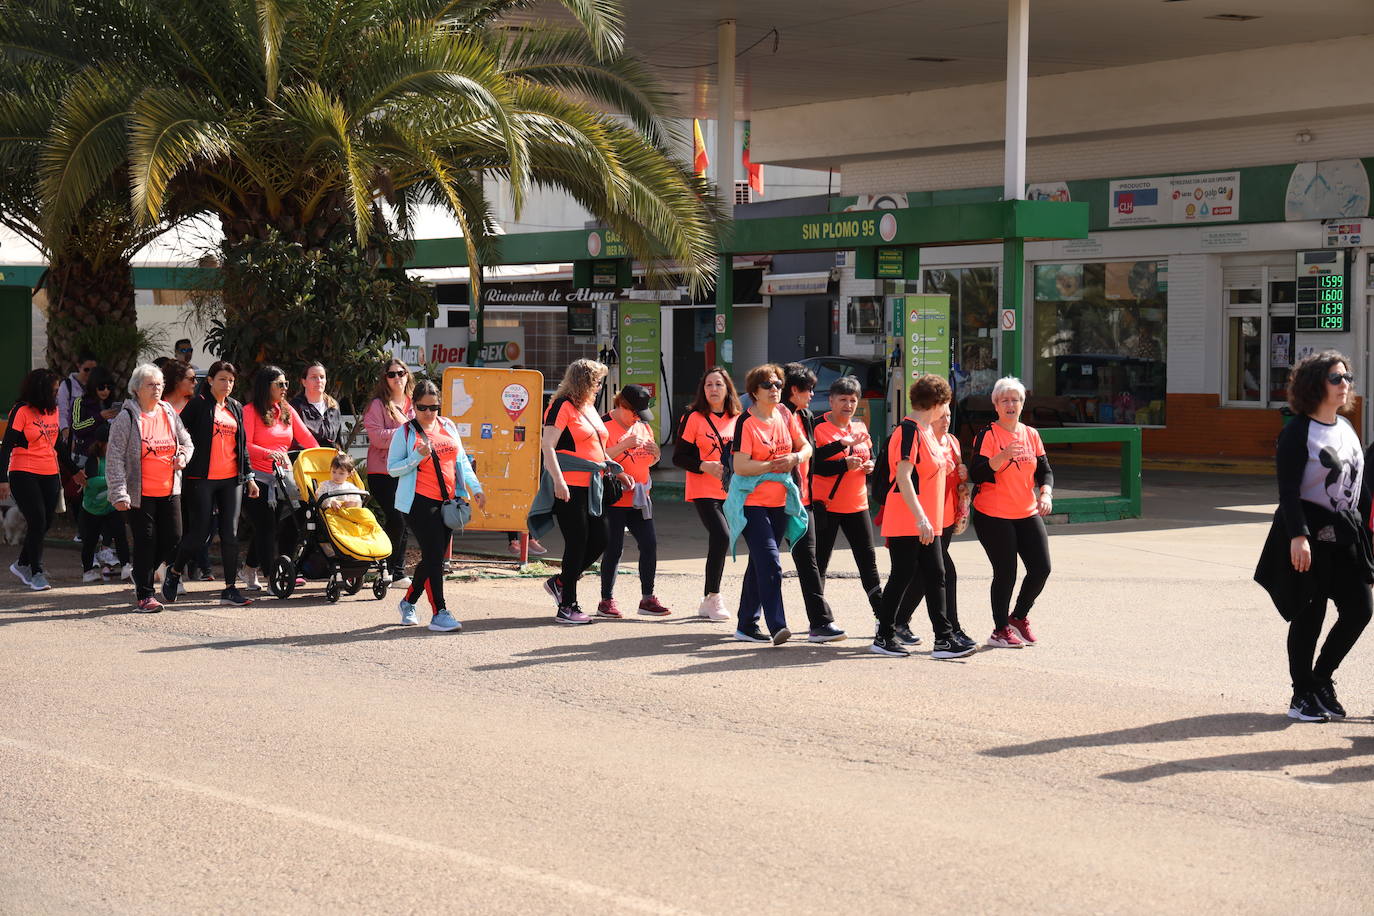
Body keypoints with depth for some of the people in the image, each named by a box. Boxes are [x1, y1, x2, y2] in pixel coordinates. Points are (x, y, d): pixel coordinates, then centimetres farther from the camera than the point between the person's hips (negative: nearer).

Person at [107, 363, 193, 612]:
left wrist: (183, 456, -3)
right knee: (145, 541, -3)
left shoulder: (170, 414, 9)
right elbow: (115, 458, -11)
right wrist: (119, 493, -18)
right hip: (139, 493, -5)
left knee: (173, 536, 5)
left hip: (169, 490, 5)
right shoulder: (126, 418, -8)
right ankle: (144, 595, 6)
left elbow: (187, 442, 22)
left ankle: (142, 572, 30)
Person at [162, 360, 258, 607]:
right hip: (202, 478, -5)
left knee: (230, 534, 0)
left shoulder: (236, 408, 15)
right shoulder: (198, 405, -2)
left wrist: (249, 476, 16)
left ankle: (230, 588, 4)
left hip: (231, 479, 5)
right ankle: (174, 571, 21)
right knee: (199, 533, -4)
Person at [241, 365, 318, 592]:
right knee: (265, 527, -7)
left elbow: (306, 438, 12)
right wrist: (268, 453, -29)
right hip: (258, 477, -6)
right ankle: (272, 577, -7)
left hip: (282, 476, 6)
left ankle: (251, 572, 22)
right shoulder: (250, 411, -5)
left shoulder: (287, 410, 15)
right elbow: (245, 445, -14)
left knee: (268, 528, 8)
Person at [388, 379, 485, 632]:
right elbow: (392, 469, -2)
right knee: (434, 555, -12)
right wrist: (418, 456, -17)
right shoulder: (405, 432, -1)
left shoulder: (448, 427, 12)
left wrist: (475, 488, 8)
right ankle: (439, 613, -11)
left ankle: (408, 601, 30)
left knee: (434, 556, 10)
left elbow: (461, 461, 18)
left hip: (447, 501, 6)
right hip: (420, 501, -6)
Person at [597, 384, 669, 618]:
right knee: (614, 548, -4)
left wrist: (656, 454, 1)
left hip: (639, 498, 7)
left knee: (649, 544, 2)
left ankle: (647, 598, 11)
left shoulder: (643, 426, 15)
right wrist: (625, 446, -25)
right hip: (614, 499, -7)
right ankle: (606, 601, 7)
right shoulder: (604, 425, -8)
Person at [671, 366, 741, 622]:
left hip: (731, 492, 5)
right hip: (703, 491, -5)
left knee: (719, 541, 7)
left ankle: (708, 601, 20)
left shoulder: (737, 419, 9)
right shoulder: (694, 418, -4)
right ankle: (713, 598, -9)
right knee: (721, 537, -21)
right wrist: (705, 466, -19)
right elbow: (679, 457, -4)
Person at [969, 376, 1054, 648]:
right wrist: (1003, 457, -29)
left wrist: (1046, 494, -9)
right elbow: (976, 474, -15)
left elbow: (1044, 470, 11)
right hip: (994, 516, -5)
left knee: (1041, 568, 0)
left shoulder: (1031, 435, 10)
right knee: (1005, 573, -4)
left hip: (1028, 514, 6)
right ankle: (1000, 631, 11)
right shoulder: (987, 435, -7)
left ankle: (1019, 616, 23)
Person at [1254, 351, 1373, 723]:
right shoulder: (1298, 431, -10)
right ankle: (1302, 696, 13)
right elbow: (1288, 489, -16)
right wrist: (1298, 535, -24)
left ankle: (1321, 679, 23)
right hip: (1310, 534, -7)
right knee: (1309, 614, -1)